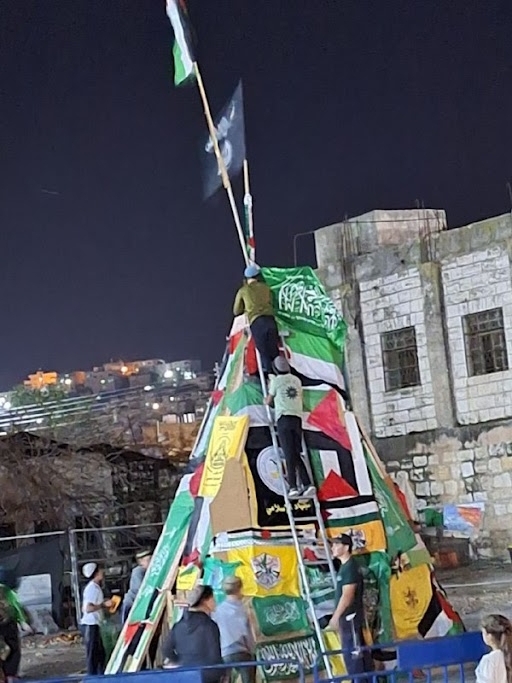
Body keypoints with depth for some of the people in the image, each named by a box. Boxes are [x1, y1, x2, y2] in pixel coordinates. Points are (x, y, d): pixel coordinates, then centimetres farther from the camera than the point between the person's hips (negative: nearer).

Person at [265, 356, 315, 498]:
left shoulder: (276, 381, 3)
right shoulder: (296, 380, 17)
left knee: (289, 454, -8)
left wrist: (267, 399, 33)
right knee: (297, 454, 7)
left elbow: (269, 402, 11)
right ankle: (307, 484, -5)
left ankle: (293, 487, -15)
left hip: (284, 418, -4)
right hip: (297, 418, 4)